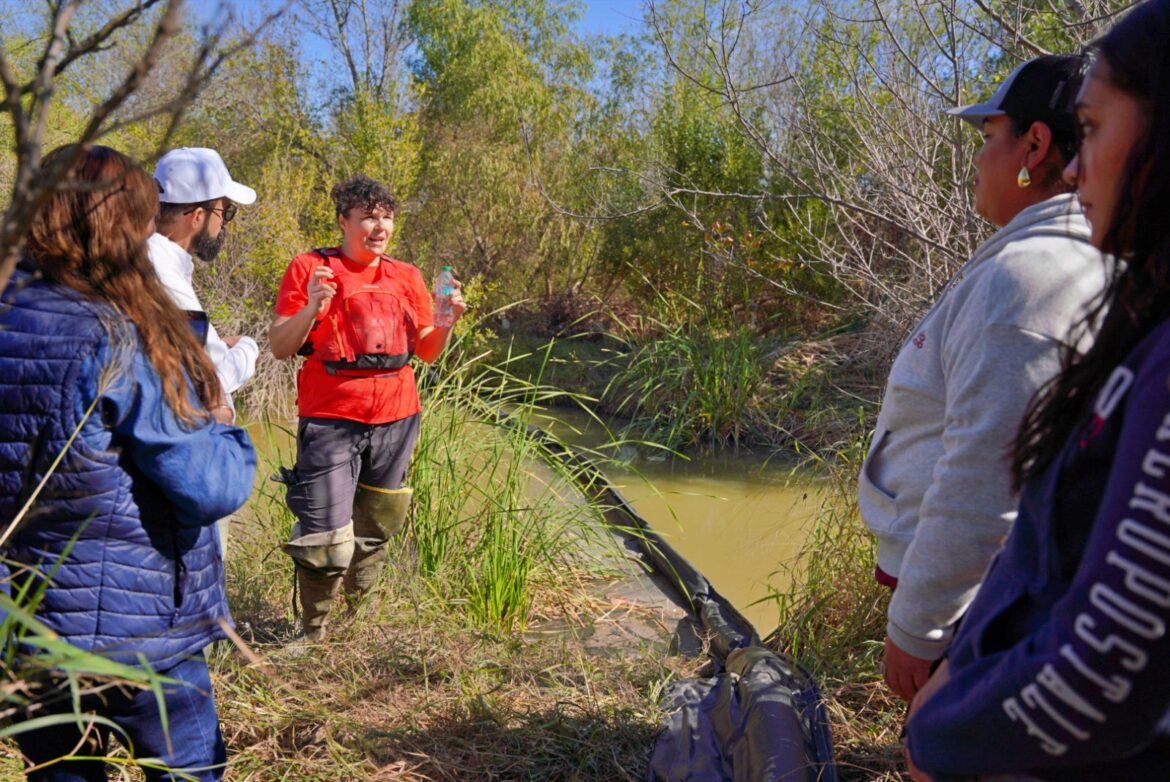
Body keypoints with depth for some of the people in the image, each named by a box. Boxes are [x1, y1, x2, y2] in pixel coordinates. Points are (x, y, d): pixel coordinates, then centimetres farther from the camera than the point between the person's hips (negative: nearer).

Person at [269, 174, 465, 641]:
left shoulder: (406, 277, 13)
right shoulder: (310, 269, 0)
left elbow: (428, 352, 16)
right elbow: (280, 347, -2)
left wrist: (448, 321, -3)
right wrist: (311, 309, -19)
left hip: (396, 417, 4)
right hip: (330, 420, -4)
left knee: (376, 530, 13)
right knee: (325, 540, -5)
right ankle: (313, 631, 17)